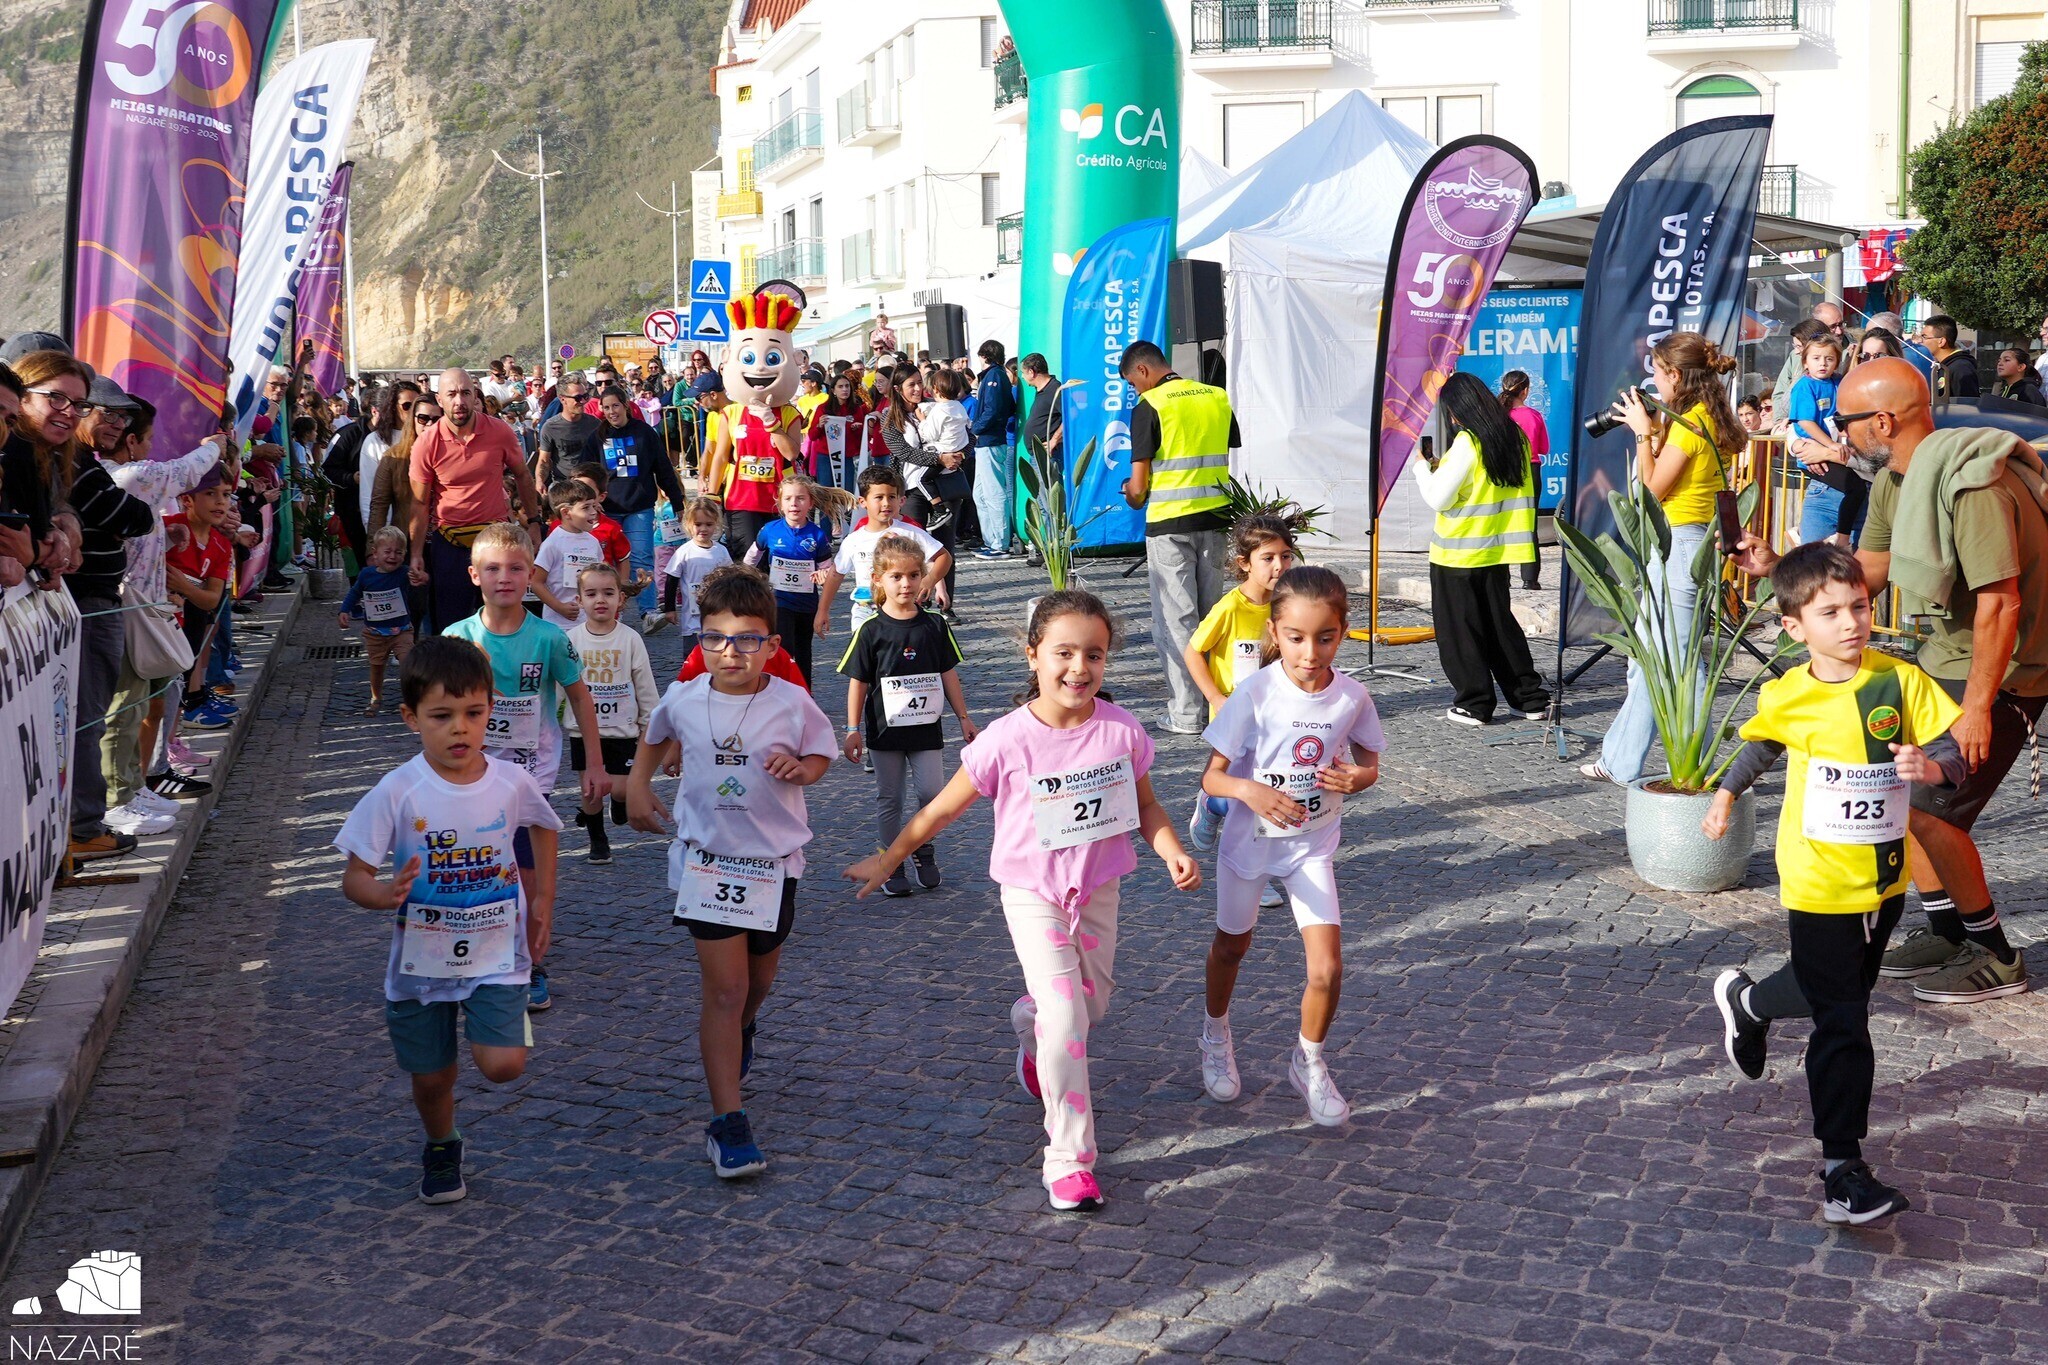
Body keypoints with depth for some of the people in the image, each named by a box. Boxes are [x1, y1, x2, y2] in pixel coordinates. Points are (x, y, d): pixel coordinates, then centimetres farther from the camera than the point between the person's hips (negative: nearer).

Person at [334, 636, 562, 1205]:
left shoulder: (512, 783, -11)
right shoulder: (397, 793, -18)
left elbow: (542, 828, 12)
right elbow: (355, 877, -14)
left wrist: (543, 899, 11)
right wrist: (385, 894, -35)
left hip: (496, 955, 0)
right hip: (421, 961, 0)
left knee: (503, 1065, -16)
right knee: (431, 1077, 14)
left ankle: (497, 1027, 20)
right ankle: (441, 1148, 46)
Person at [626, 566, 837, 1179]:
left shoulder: (792, 704, -11)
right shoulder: (683, 699, -6)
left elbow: (820, 755, 5)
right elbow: (656, 739, 18)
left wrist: (801, 768, -16)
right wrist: (638, 785, 9)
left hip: (774, 860, 1)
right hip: (706, 858, -1)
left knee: (758, 979, 20)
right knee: (724, 989, -9)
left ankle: (740, 1030, 57)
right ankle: (728, 1124, -7)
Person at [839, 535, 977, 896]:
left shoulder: (934, 626, 1)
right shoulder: (871, 630, -6)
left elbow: (948, 674, 8)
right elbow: (858, 681, -2)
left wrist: (964, 718, 8)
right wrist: (853, 730, -3)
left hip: (926, 728, 2)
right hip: (886, 730, -2)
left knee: (933, 792, -5)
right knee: (890, 800, 7)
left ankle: (923, 848, 21)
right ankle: (891, 865, 18)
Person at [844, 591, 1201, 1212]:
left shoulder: (1122, 730, -13)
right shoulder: (1008, 740, -20)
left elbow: (1145, 806, 2)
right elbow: (944, 809, -8)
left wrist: (1173, 853, -16)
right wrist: (889, 858, -2)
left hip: (1097, 890, 4)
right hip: (1032, 891, -4)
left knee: (1091, 1005, 18)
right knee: (1065, 1019, -13)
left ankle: (1029, 1025, 55)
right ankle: (1068, 1160, -1)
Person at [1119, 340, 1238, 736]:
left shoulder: (1150, 406, -9)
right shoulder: (1218, 398, 8)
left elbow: (1138, 487, -9)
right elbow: (1232, 461, 12)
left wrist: (1132, 495, 12)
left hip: (1170, 524, -5)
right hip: (1217, 519, 5)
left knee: (1175, 619, 1)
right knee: (1211, 615, 14)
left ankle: (1185, 713, 1)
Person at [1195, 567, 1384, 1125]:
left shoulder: (1352, 696, -14)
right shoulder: (1255, 695, -23)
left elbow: (1370, 764, 1)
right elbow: (1212, 776, -18)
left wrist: (1355, 778, -22)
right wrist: (1250, 791, -39)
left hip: (1313, 844, 1)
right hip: (1249, 841, -1)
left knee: (1327, 968, -7)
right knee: (1231, 947, 21)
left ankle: (1309, 1064, 20)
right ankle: (1216, 1034, 50)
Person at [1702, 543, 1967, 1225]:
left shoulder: (1901, 681, -9)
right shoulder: (1785, 697, -8)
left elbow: (1954, 753, -7)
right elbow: (1761, 744, 14)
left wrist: (1932, 767, -28)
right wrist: (1726, 794, 19)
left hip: (1885, 880, 3)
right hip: (1820, 885, -3)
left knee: (1837, 992, 23)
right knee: (1843, 1023, -3)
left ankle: (1747, 1001, 52)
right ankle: (1842, 1167, 4)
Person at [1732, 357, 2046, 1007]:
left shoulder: (1969, 485, -27)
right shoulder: (1892, 482, 4)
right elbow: (1866, 571, 14)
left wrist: (1977, 708, -27)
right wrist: (1776, 567, 5)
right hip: (1946, 654, 10)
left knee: (1931, 809, -12)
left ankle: (1995, 957, 5)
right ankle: (1946, 932, 23)